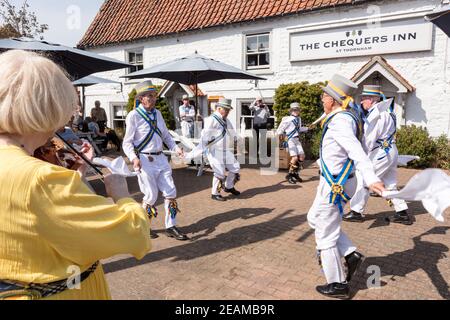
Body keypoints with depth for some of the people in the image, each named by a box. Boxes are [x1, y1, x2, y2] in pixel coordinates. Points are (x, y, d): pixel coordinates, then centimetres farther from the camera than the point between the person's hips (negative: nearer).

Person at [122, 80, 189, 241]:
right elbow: (127, 142, -7)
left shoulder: (157, 113, 11)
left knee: (171, 192, 5)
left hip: (160, 158, 6)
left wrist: (176, 148, 3)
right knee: (151, 196, 0)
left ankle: (171, 227, 18)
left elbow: (166, 135, 18)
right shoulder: (133, 116, -8)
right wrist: (134, 157, -24)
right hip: (145, 160, -6)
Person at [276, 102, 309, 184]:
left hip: (297, 140, 7)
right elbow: (280, 129, -12)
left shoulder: (299, 119, 12)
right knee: (295, 157, -17)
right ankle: (290, 175, -1)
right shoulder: (288, 120, -11)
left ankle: (295, 173, 17)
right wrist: (280, 134, -32)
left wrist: (307, 128, 27)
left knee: (302, 156, 0)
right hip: (290, 140, -7)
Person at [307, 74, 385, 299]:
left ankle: (338, 285, 21)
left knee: (326, 235, 4)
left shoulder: (339, 122, -24)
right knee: (315, 219, 24)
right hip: (337, 181, 10)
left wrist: (370, 179, -52)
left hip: (334, 186, -10)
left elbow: (356, 151, -40)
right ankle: (351, 254, 23)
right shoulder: (349, 115, 5)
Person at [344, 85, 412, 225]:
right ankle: (402, 213, 20)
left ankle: (356, 212, 7)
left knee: (362, 180, -1)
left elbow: (369, 139, -18)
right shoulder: (385, 109, 13)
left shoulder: (376, 113, -18)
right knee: (390, 184, 16)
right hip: (391, 151, 10)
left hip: (381, 153, -10)